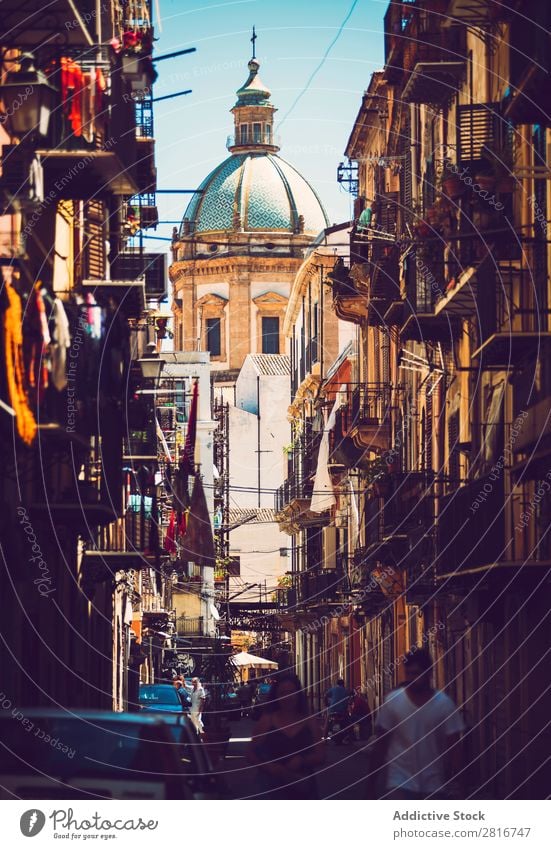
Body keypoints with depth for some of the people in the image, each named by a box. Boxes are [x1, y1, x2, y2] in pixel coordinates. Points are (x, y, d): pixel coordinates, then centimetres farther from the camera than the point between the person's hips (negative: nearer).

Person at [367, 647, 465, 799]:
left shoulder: (444, 704, -4)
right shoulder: (392, 701, -4)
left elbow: (454, 747, -2)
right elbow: (381, 744, 1)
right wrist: (372, 781, 1)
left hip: (434, 787, 1)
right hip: (399, 783, -1)